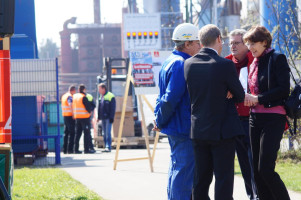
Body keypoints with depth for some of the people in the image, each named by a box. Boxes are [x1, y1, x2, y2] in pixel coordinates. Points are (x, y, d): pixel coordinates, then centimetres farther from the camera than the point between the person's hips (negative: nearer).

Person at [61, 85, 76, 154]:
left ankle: (65, 149, 11)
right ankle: (70, 149, -10)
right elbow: (70, 105, -24)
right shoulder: (70, 96, -12)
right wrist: (73, 115, -22)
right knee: (72, 133, -7)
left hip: (65, 116, 9)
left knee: (66, 133, 12)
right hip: (70, 116, -9)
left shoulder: (64, 96, 17)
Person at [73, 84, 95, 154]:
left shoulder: (74, 96, 9)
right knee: (87, 133, -3)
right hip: (85, 117, -7)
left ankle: (76, 149, 11)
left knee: (78, 133, 12)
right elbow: (88, 107, -14)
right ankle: (86, 149, -6)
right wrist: (90, 111, 5)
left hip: (77, 117, 7)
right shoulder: (83, 97, -14)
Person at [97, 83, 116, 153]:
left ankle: (108, 147, -14)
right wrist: (99, 117, 16)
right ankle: (106, 147, 11)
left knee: (108, 133, -12)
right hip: (103, 118, 8)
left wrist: (111, 117, -15)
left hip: (108, 118, -8)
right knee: (104, 133, 8)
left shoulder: (110, 96, -8)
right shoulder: (101, 97, 16)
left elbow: (113, 108, -11)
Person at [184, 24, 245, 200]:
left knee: (201, 179, 11)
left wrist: (224, 92, 4)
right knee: (224, 179, -1)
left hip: (198, 130, 5)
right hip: (223, 129, -5)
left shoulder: (189, 64, 1)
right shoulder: (225, 65, -14)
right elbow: (240, 96, -5)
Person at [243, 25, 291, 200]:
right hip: (256, 118, 8)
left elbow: (284, 90, -14)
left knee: (265, 168, -15)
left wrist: (258, 99, -15)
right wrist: (249, 99, 4)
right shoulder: (254, 64, 17)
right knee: (257, 170, 6)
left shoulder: (277, 59, -6)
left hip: (273, 119, -8)